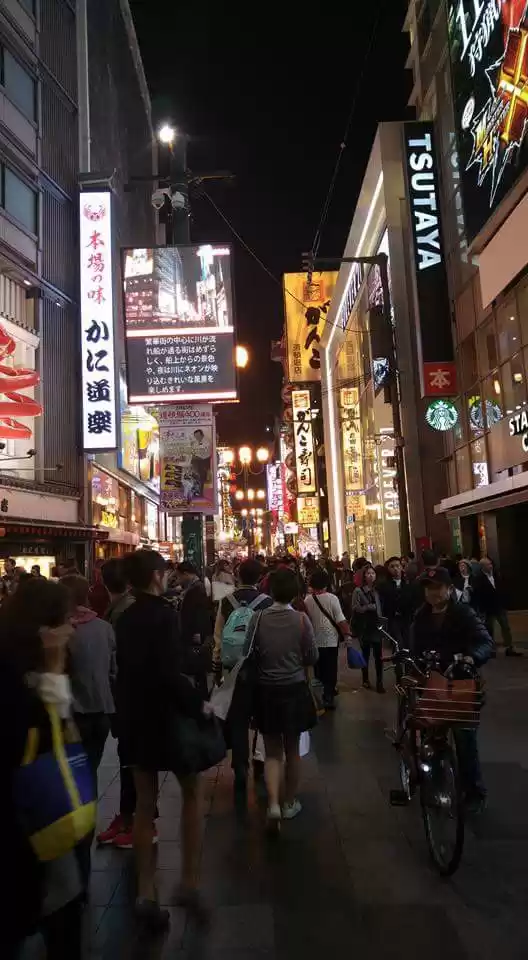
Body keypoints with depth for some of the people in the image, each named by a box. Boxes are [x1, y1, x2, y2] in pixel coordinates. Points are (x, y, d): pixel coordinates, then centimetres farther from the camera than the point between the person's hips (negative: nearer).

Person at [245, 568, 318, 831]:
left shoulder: (258, 618, -12)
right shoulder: (301, 619, -14)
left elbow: (248, 654, -4)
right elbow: (312, 657, -6)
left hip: (266, 691, 0)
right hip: (294, 690, 0)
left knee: (272, 751, 13)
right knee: (292, 749, 17)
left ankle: (273, 804, -2)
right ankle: (290, 803, 30)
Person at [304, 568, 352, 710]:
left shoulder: (307, 600, -6)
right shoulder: (332, 598, -13)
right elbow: (341, 620, -15)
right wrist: (347, 634, -5)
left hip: (314, 641, 3)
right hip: (331, 640, -3)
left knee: (319, 670, 16)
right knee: (330, 670, 8)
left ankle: (320, 695, 25)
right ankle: (328, 697, 9)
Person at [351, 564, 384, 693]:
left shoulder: (376, 590, 8)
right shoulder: (358, 591, -6)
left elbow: (379, 608, 9)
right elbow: (355, 608, -14)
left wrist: (381, 621, -4)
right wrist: (370, 607, -13)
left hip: (376, 626, 2)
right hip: (364, 627, -2)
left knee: (378, 654, -5)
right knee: (365, 654, 11)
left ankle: (379, 682, 2)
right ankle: (365, 679, 28)